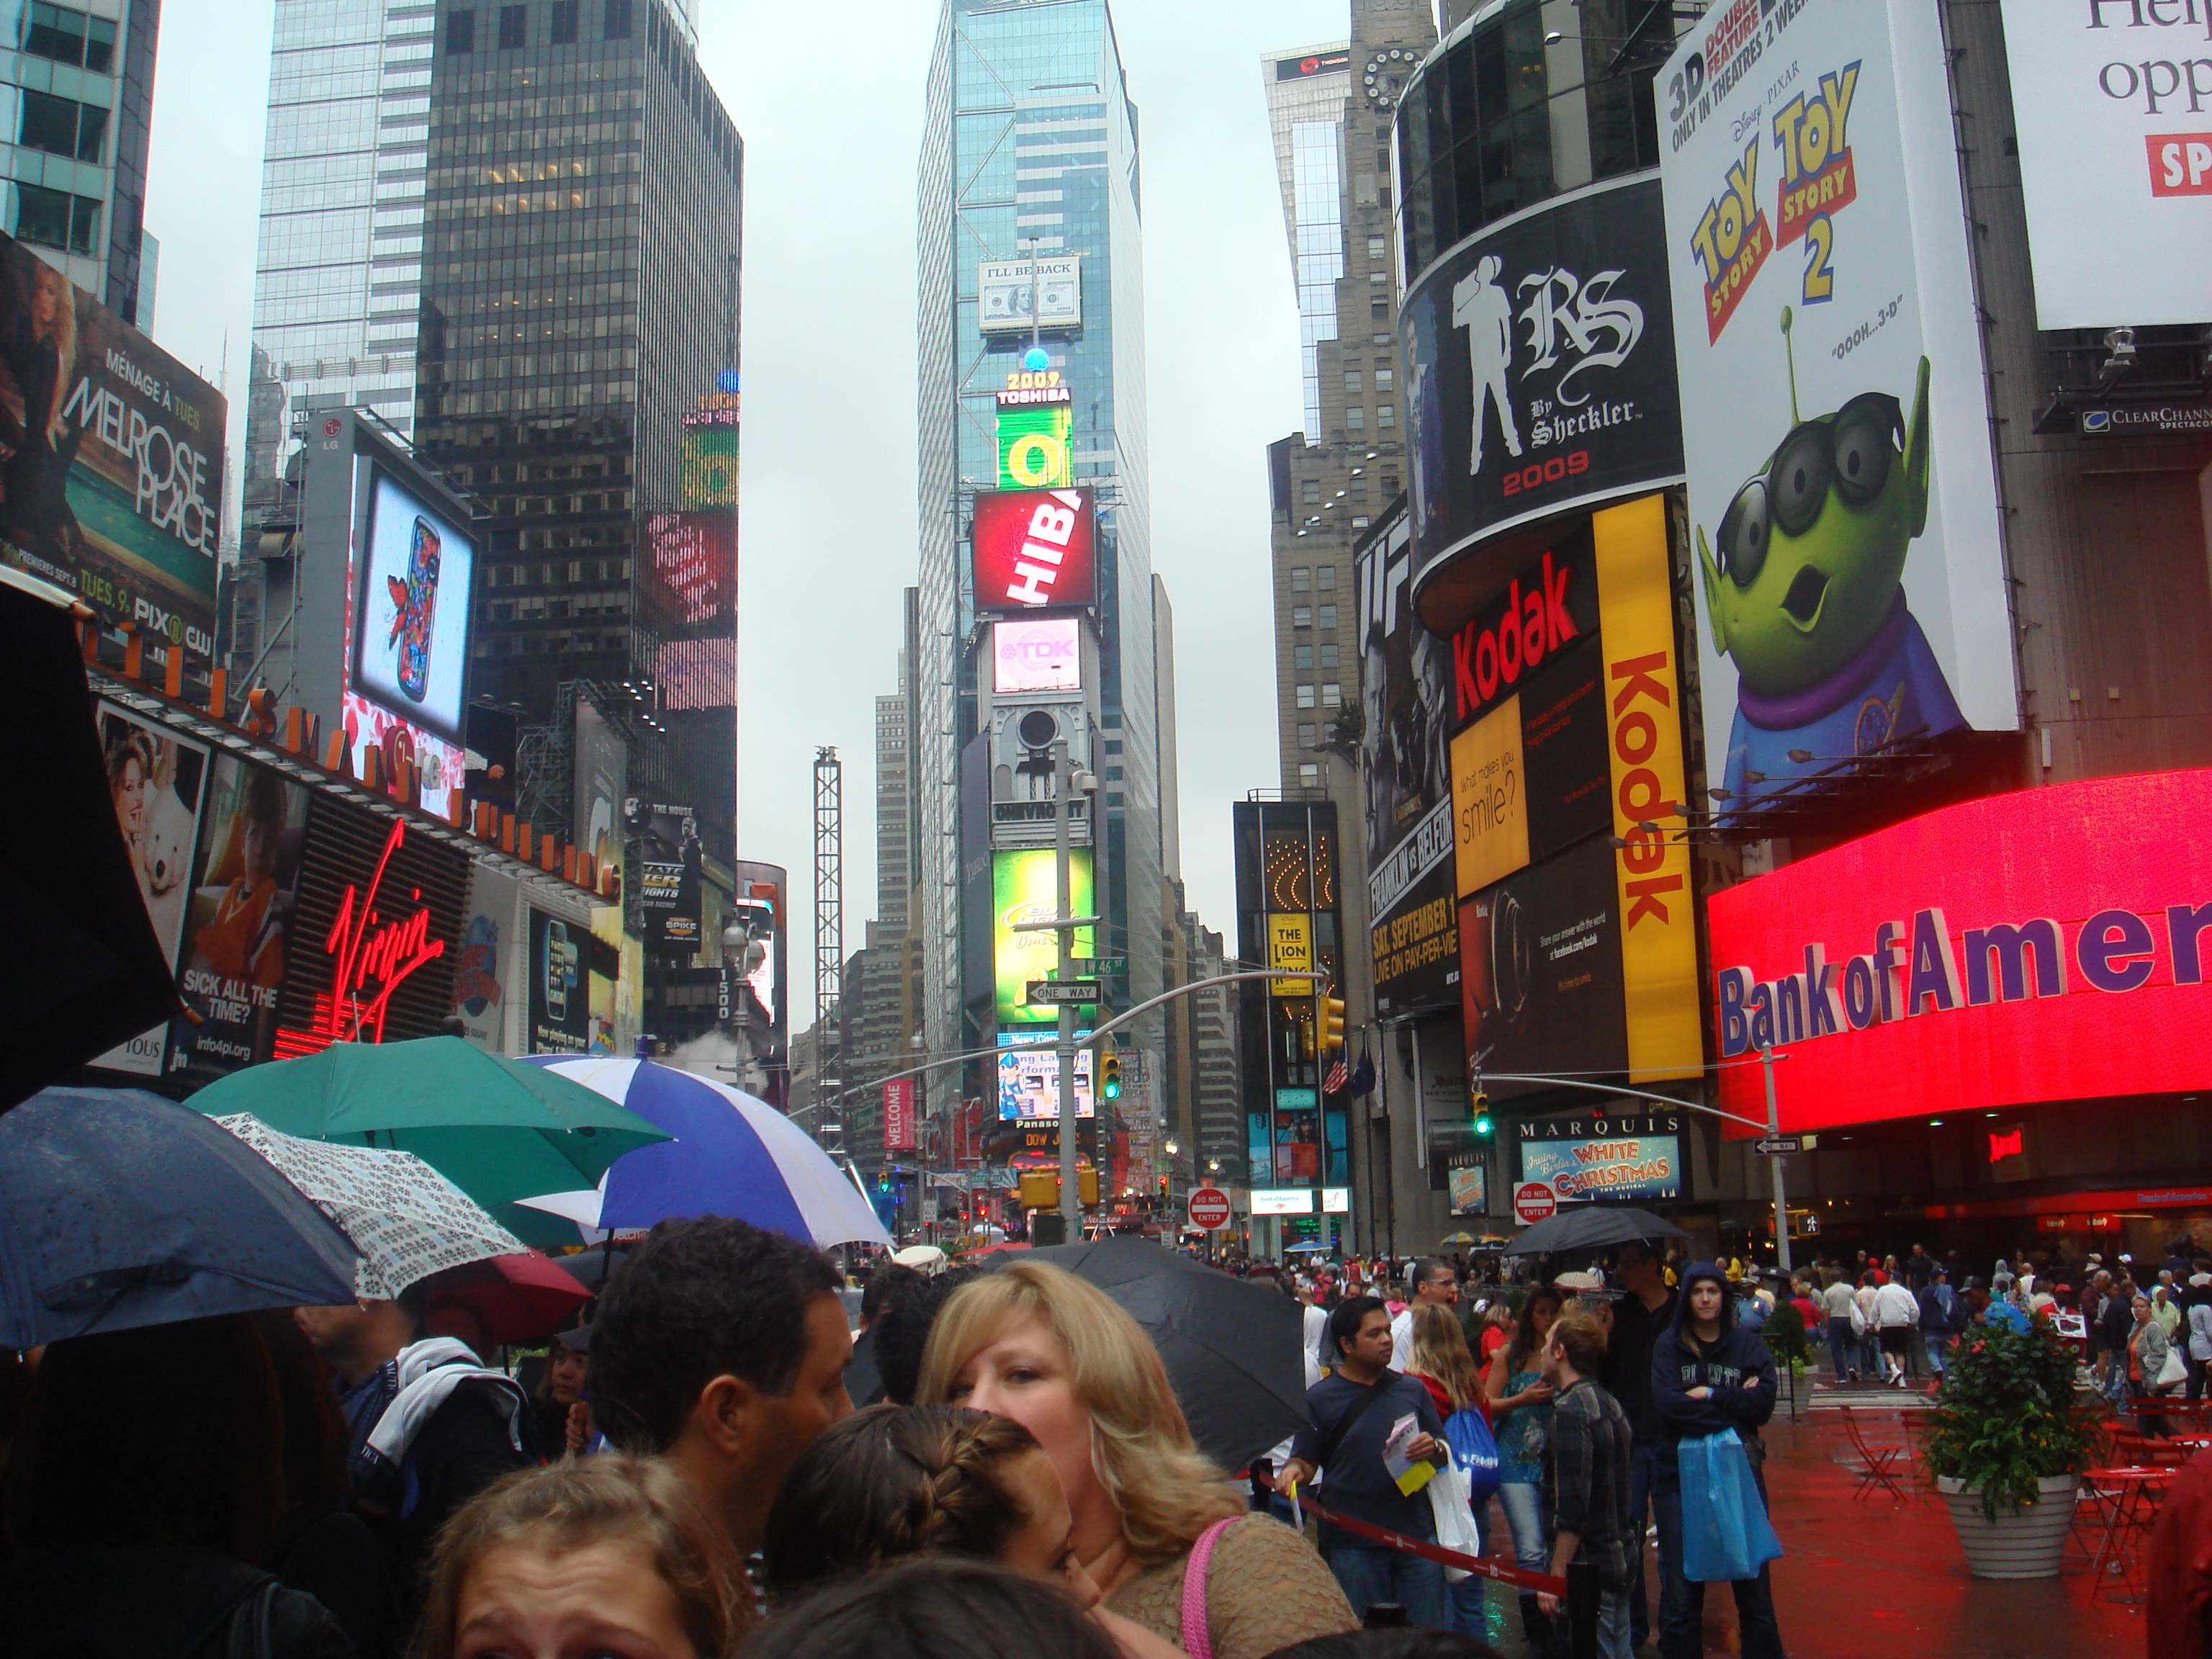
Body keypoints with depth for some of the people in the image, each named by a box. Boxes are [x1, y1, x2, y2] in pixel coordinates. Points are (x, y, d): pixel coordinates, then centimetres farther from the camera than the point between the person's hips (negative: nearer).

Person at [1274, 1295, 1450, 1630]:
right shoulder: (1320, 1398, 1)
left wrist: (1433, 1448, -9)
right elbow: (1306, 1461, 3)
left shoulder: (1412, 1389, 9)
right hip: (1353, 1545, -2)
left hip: (1417, 1537, 2)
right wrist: (1293, 1471, -19)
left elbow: (1445, 1451, 13)